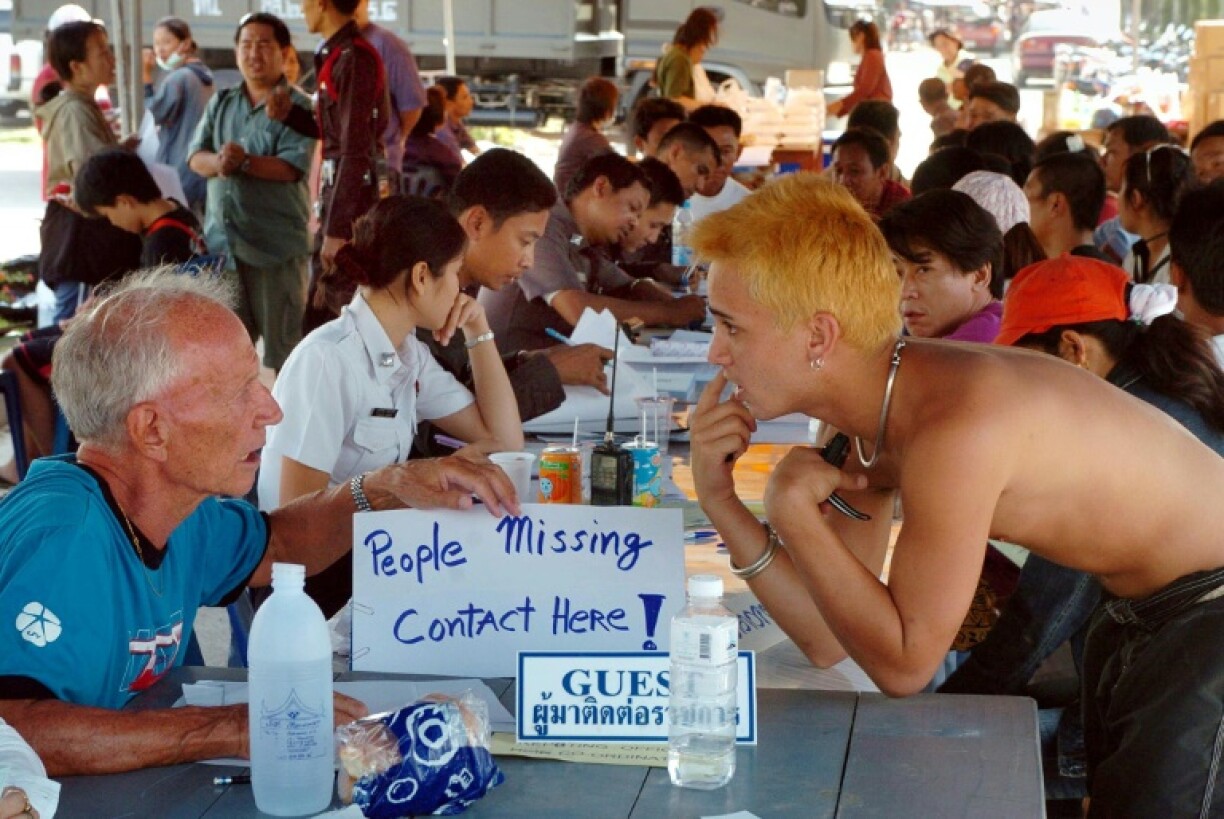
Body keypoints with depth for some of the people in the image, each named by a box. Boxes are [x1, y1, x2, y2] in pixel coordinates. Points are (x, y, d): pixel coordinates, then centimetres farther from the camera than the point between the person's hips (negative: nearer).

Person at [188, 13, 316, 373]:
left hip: (277, 245, -6)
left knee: (281, 348, -1)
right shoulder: (221, 103, 15)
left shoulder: (297, 106, -3)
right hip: (221, 241, 6)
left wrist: (245, 162, -27)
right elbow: (196, 157, 6)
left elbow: (294, 166, -14)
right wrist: (218, 162, -17)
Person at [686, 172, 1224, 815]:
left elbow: (903, 665, -25)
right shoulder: (874, 408, -4)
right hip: (1142, 612, 9)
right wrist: (720, 502, -12)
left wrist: (794, 510, -25)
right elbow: (830, 640, -2)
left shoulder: (957, 428, -31)